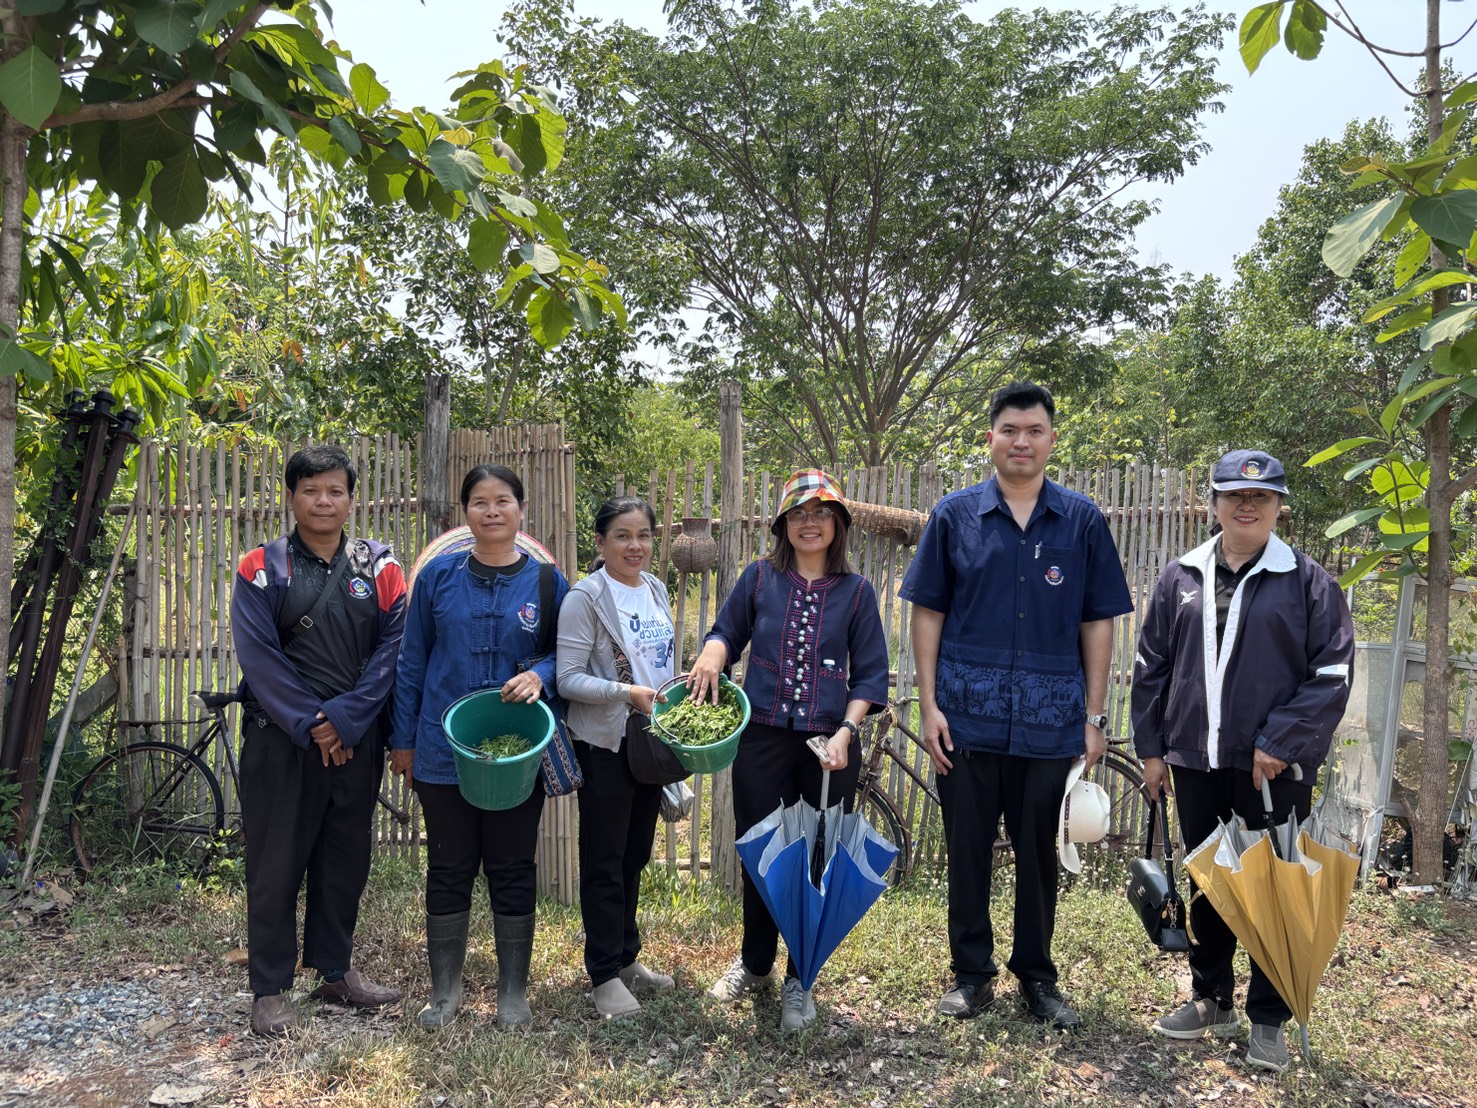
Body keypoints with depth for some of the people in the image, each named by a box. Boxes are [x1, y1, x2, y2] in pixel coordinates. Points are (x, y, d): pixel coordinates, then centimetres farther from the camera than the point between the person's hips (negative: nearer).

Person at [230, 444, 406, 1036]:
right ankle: (270, 988, 15)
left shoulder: (379, 567, 4)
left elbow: (392, 648, -3)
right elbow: (258, 655, -8)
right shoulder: (261, 568, -1)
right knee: (276, 863, 3)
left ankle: (335, 970, 28)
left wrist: (345, 719, -12)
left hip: (355, 738, 3)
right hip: (280, 738, -2)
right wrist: (310, 724, -13)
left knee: (346, 857, 12)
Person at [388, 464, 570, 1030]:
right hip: (443, 750, 1)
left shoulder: (547, 581, 0)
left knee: (513, 871, 9)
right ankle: (445, 990, 26)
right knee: (449, 869, 11)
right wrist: (403, 739, 6)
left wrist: (539, 675, -18)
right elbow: (412, 660, 6)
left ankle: (513, 991, 24)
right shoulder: (439, 575, 1)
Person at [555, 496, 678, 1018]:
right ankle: (605, 975, 14)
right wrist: (628, 693, -26)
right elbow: (568, 678, -16)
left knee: (635, 855, 16)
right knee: (604, 861, 3)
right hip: (604, 745, -7)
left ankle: (626, 957, 31)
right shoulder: (585, 599, -13)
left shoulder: (656, 590, 8)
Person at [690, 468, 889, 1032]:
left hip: (830, 748, 0)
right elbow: (728, 632, 15)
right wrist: (713, 652, -8)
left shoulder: (857, 591, 3)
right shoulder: (760, 577, 4)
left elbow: (870, 674, 3)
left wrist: (846, 730, -11)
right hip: (763, 741, 1)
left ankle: (798, 981, 25)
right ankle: (755, 962, 35)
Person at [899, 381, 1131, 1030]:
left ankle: (1036, 976, 28)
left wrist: (1094, 717, 2)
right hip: (967, 717, 0)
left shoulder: (1081, 521, 3)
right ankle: (972, 973, 25)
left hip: (1050, 722, 0)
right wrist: (929, 704, -4)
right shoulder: (955, 515, 2)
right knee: (967, 852, 9)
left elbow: (1098, 622, 5)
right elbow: (927, 612, 3)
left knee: (1038, 854, 11)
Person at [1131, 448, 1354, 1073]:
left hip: (1275, 766, -3)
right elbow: (1151, 666, 10)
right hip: (1196, 763, 3)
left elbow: (1332, 673, -7)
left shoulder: (1308, 583, -3)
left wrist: (1280, 743, -14)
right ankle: (1212, 999, 31)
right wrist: (1151, 747, 6)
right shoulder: (1181, 579, 6)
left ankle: (1269, 1021, 19)